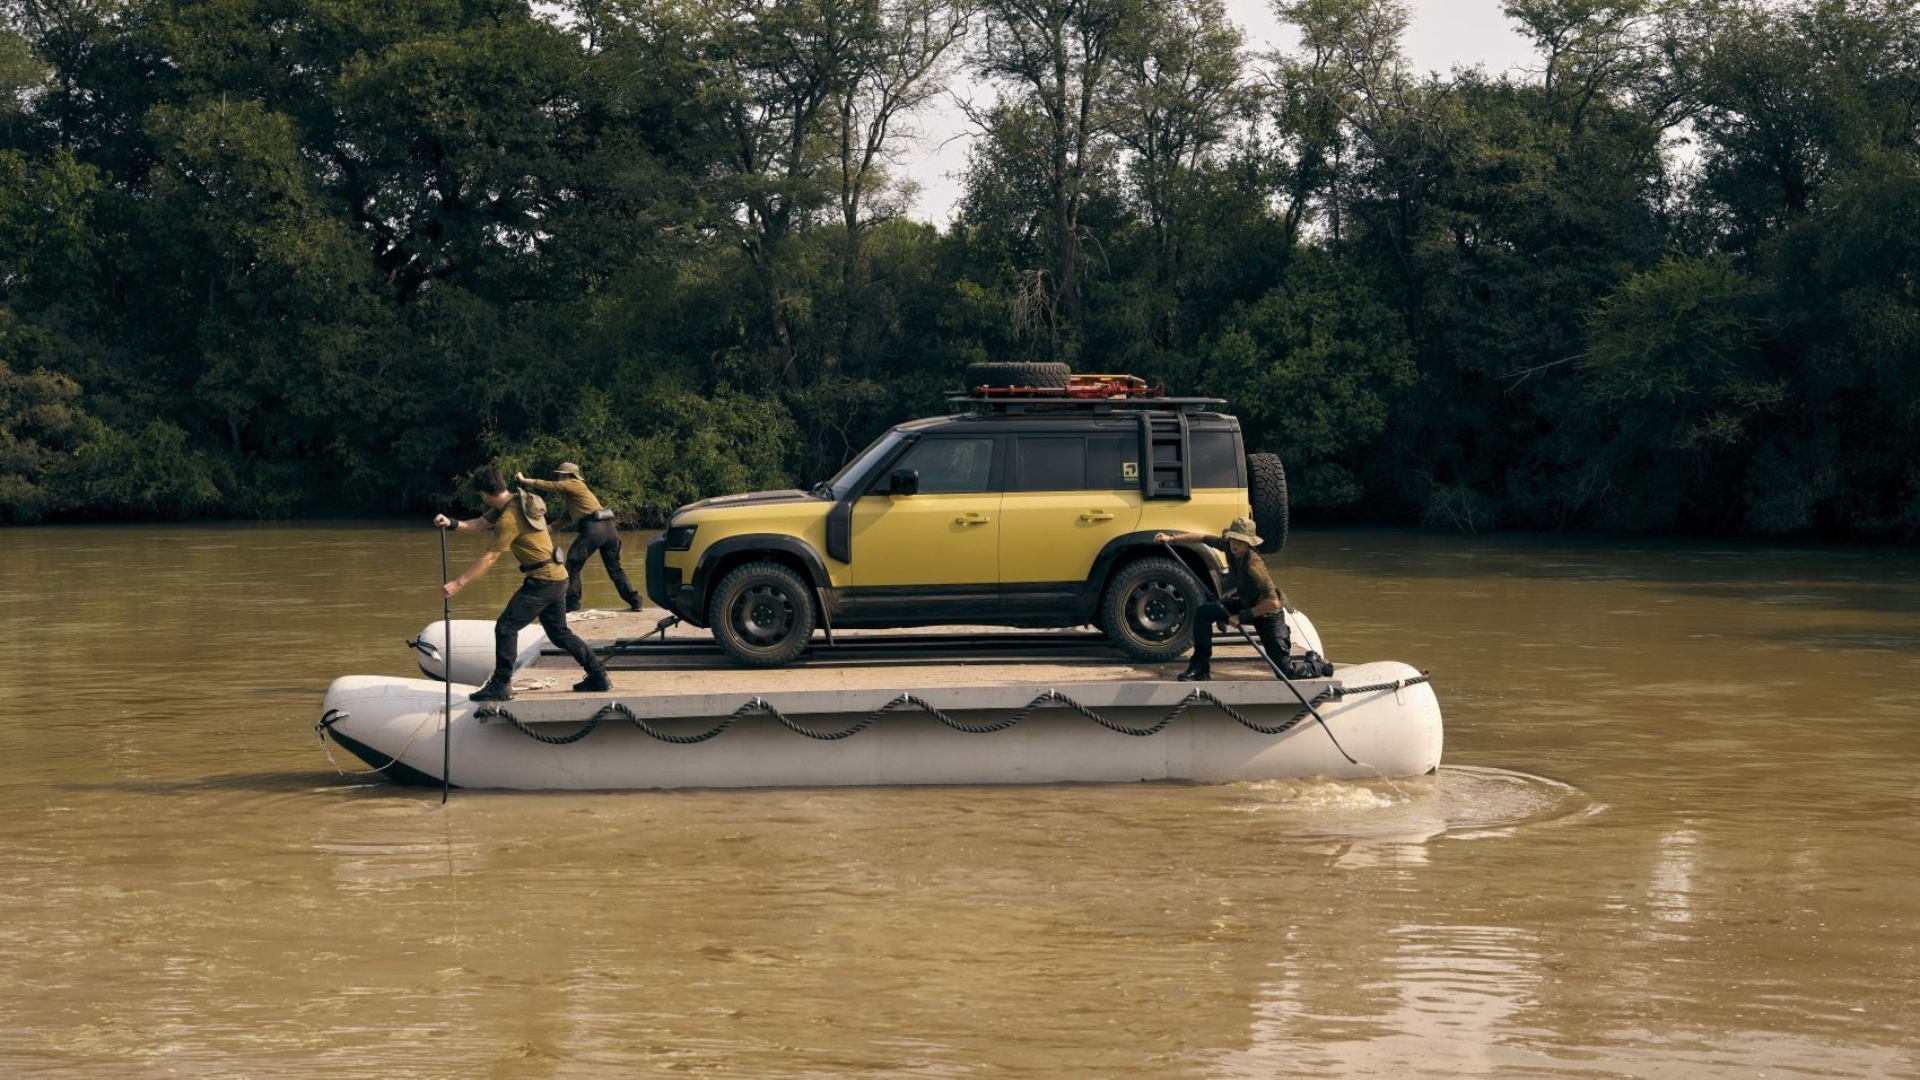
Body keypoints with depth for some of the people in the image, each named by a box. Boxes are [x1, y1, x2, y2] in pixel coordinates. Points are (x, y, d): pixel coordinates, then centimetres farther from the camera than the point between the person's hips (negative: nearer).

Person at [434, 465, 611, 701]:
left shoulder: (509, 518, -20)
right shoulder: (517, 502, 8)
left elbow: (489, 559, -20)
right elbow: (481, 524, 9)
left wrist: (459, 583, -18)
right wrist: (452, 524, -8)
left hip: (543, 581, -10)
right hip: (556, 577, 10)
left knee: (506, 627, -7)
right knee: (559, 633, 19)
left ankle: (501, 685, -5)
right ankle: (599, 676, 21)